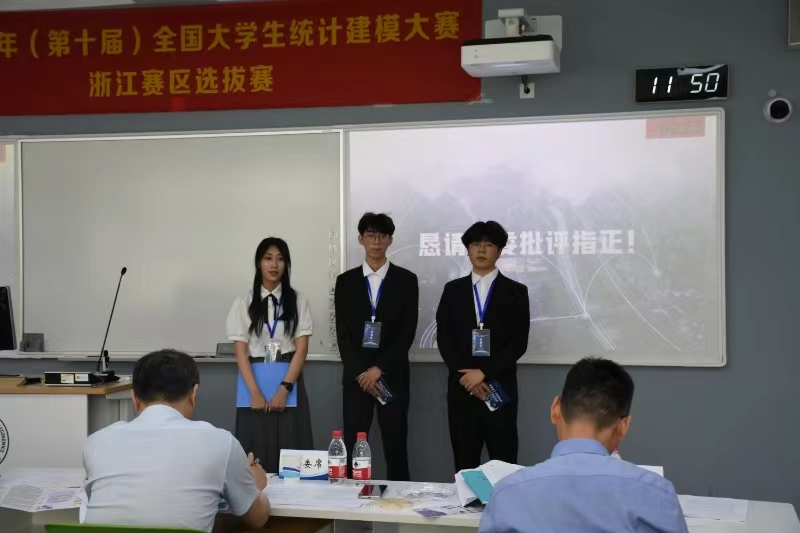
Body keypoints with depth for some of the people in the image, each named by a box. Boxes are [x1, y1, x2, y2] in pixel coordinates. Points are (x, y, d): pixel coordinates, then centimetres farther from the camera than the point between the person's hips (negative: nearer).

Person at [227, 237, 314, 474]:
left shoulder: (298, 301, 3)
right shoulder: (243, 303, 4)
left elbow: (301, 348, -3)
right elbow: (240, 351, -2)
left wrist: (284, 389, -14)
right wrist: (255, 392, -13)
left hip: (289, 383, 0)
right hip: (254, 384, 0)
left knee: (291, 453, -2)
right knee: (255, 453, 1)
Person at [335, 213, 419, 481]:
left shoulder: (406, 280, 3)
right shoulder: (346, 281, 7)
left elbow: (408, 331, -4)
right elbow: (343, 333, 2)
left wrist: (379, 369, -11)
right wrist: (360, 372, -9)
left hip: (393, 376, -1)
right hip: (356, 376, 1)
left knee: (395, 446, 3)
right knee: (353, 446, 0)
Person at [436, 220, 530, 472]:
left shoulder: (515, 292, 4)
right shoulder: (453, 290, 10)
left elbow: (519, 343, -4)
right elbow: (444, 339, 4)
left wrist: (484, 373, -12)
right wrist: (466, 375, -8)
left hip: (499, 388, -2)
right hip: (461, 387, 2)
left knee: (503, 464, -3)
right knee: (464, 463, 5)